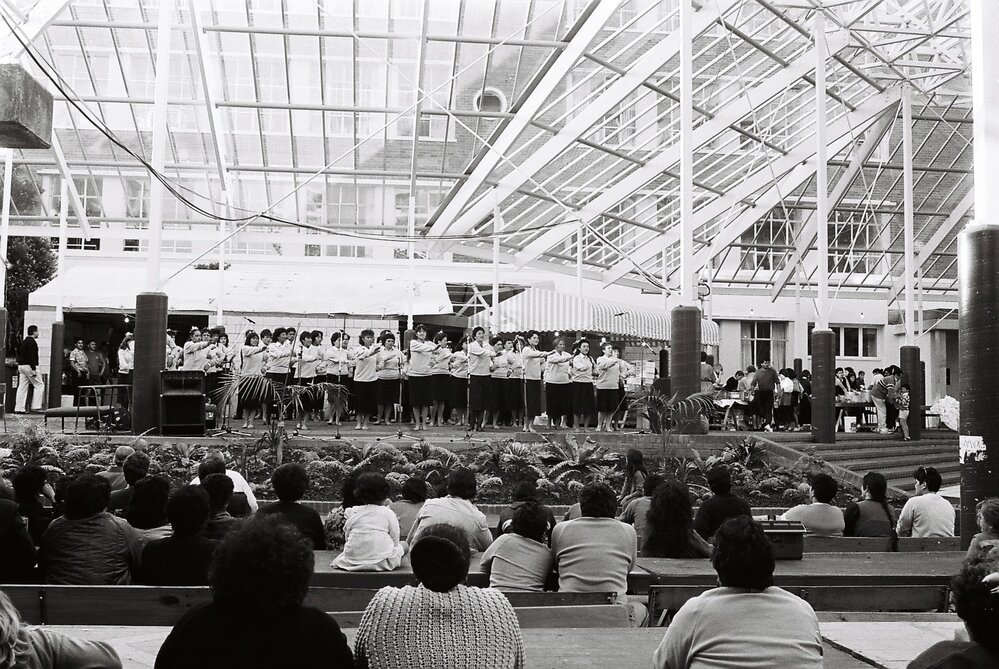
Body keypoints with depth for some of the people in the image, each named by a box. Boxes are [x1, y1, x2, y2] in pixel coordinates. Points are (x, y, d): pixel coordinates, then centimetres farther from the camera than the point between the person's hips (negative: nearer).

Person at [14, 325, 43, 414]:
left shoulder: (24, 341, 17)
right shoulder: (32, 342, -13)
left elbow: (19, 354, 21)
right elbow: (31, 356, -21)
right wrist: (33, 369, -22)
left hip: (21, 366, 10)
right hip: (29, 366, -9)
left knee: (22, 387, 7)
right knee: (39, 385, -2)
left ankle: (19, 408, 5)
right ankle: (36, 406, -7)